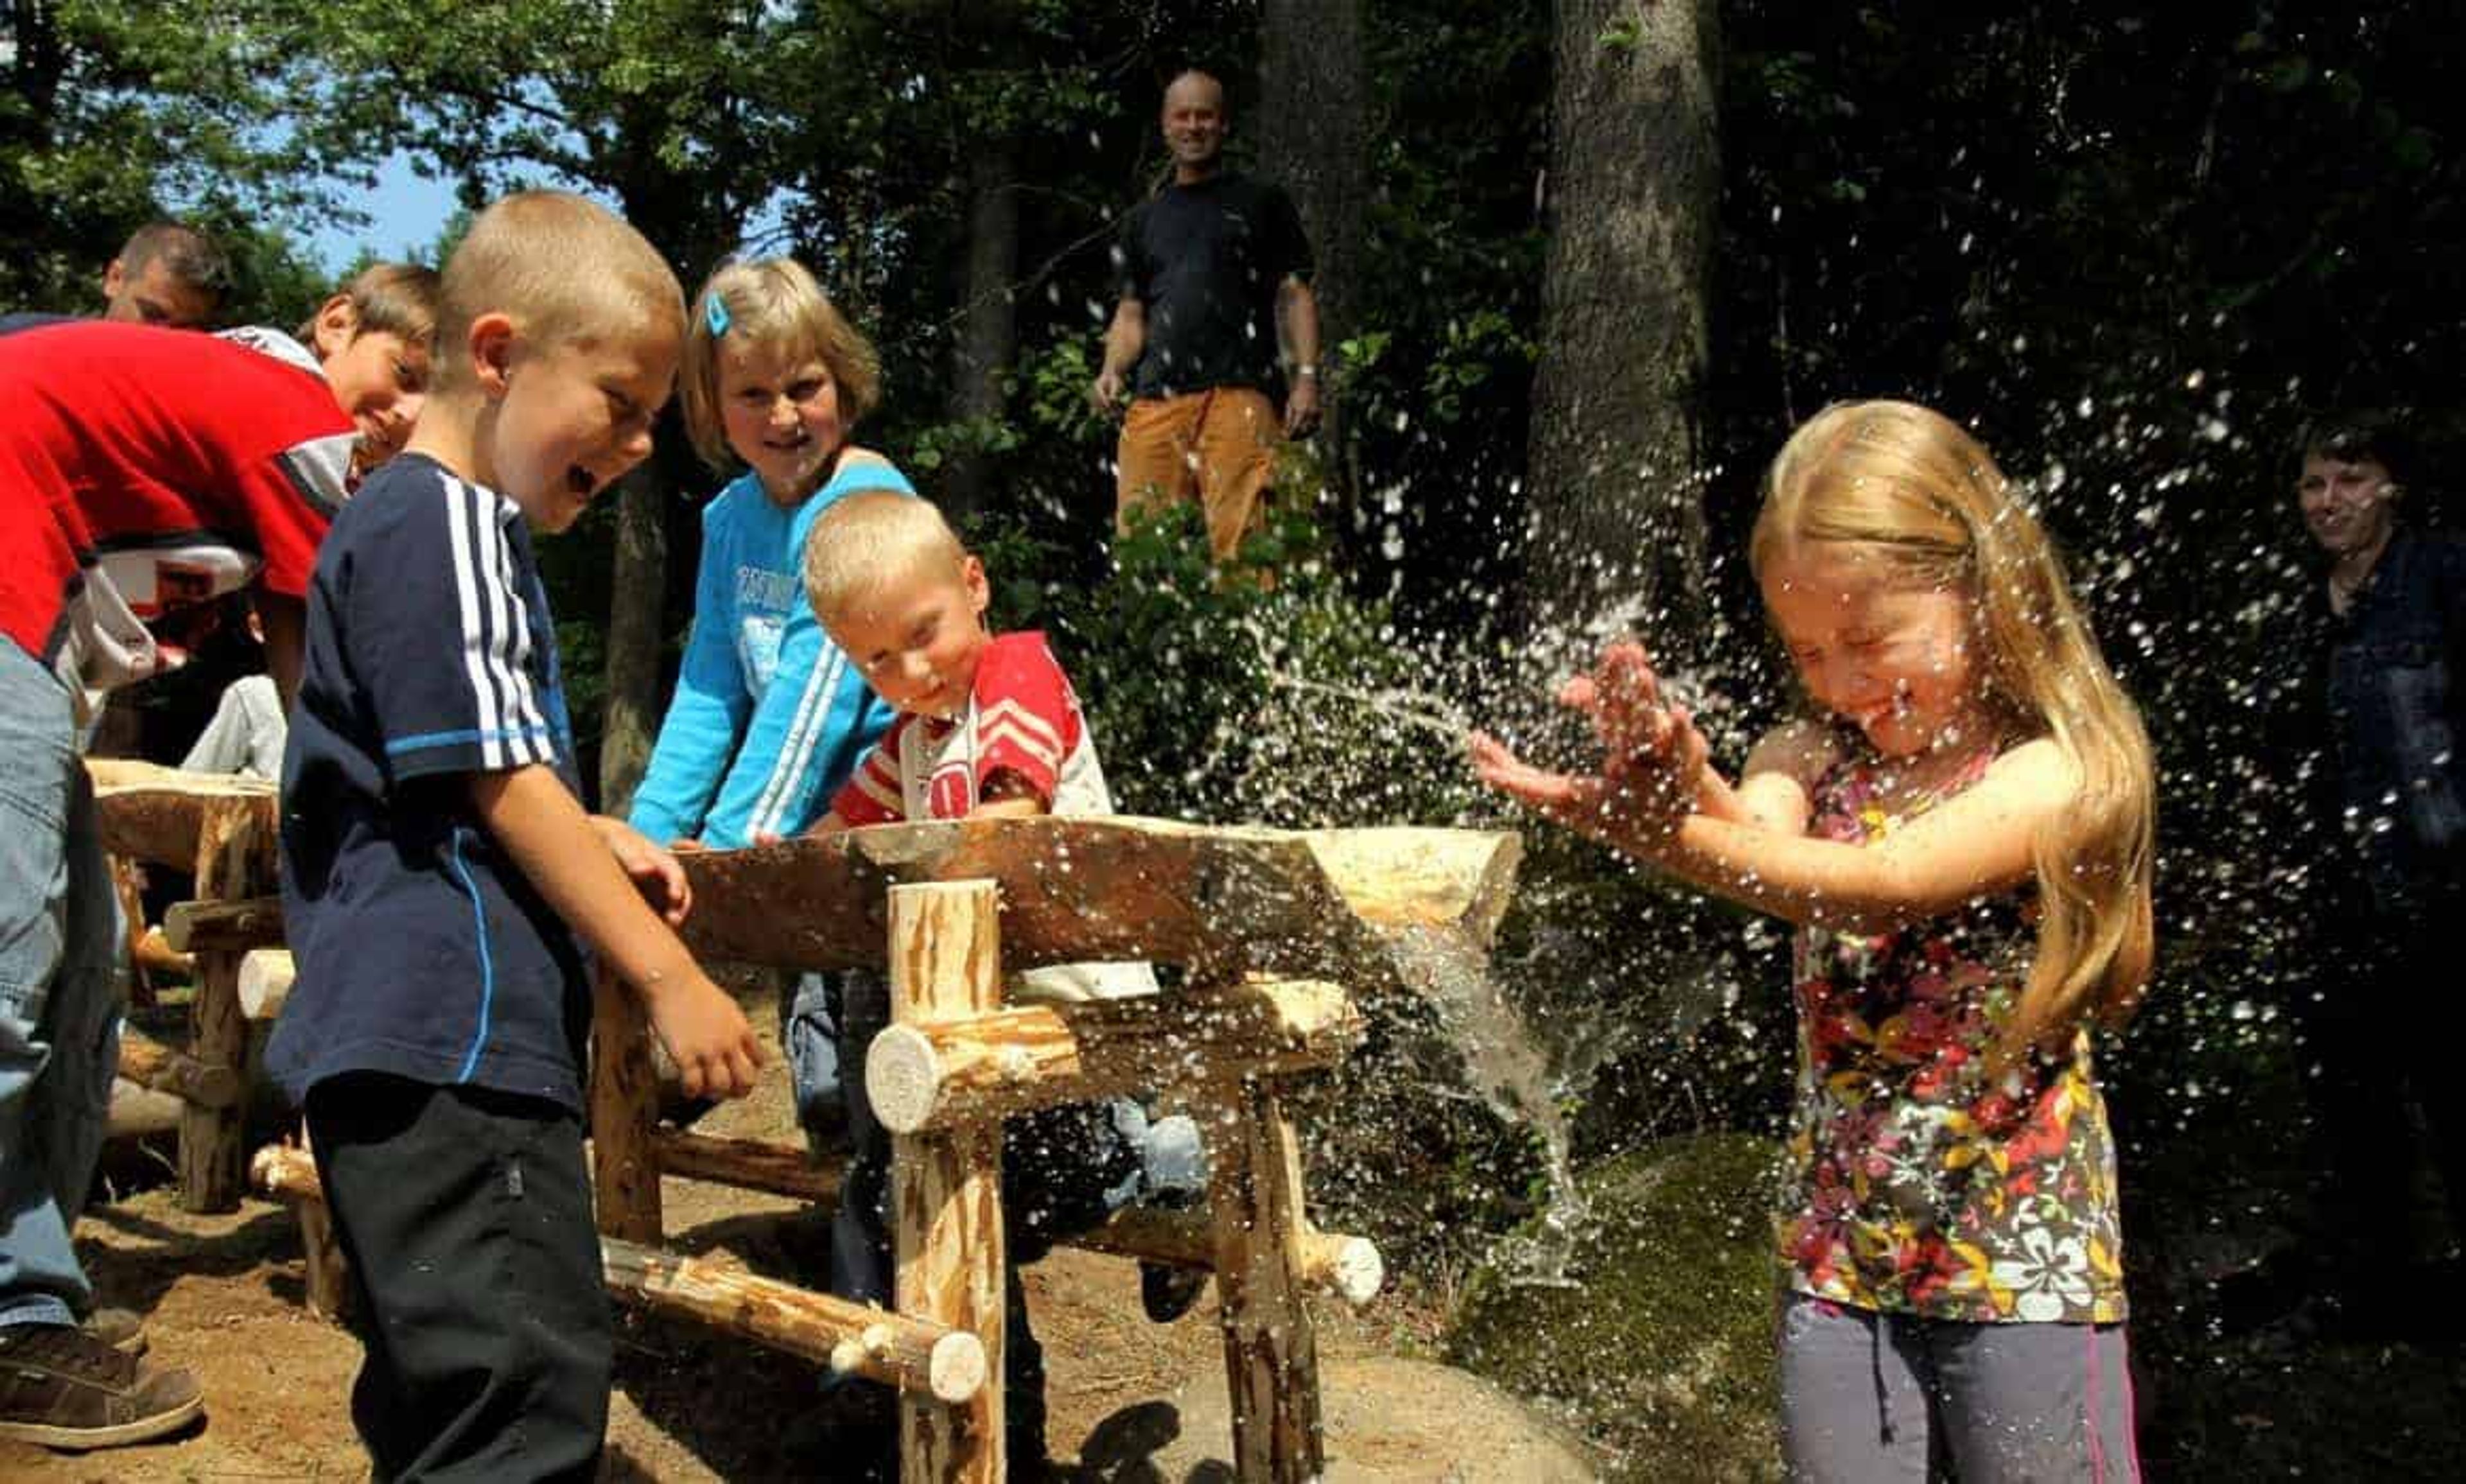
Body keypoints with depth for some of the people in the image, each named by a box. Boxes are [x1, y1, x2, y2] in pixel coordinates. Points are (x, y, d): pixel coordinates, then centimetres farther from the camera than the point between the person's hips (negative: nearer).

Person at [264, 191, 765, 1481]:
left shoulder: (443, 525, 21)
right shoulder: (445, 525, -11)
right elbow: (502, 785, -15)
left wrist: (591, 843, 15)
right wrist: (669, 978, -13)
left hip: (400, 1037, 11)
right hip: (449, 1039, -11)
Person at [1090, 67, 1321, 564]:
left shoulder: (1261, 203, 16)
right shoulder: (1143, 219, 26)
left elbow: (1295, 295, 10)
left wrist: (1306, 376, -4)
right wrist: (1112, 369, 4)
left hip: (1237, 396, -3)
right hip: (1154, 402, 4)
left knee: (1237, 540, -16)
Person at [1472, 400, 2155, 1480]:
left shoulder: (2061, 775, -13)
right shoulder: (1814, 761, 1)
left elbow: (1885, 887, -30)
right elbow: (1749, 831, -22)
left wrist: (1672, 836, -44)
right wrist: (1682, 782, -46)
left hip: (2024, 1265, -4)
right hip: (1837, 1257, 4)